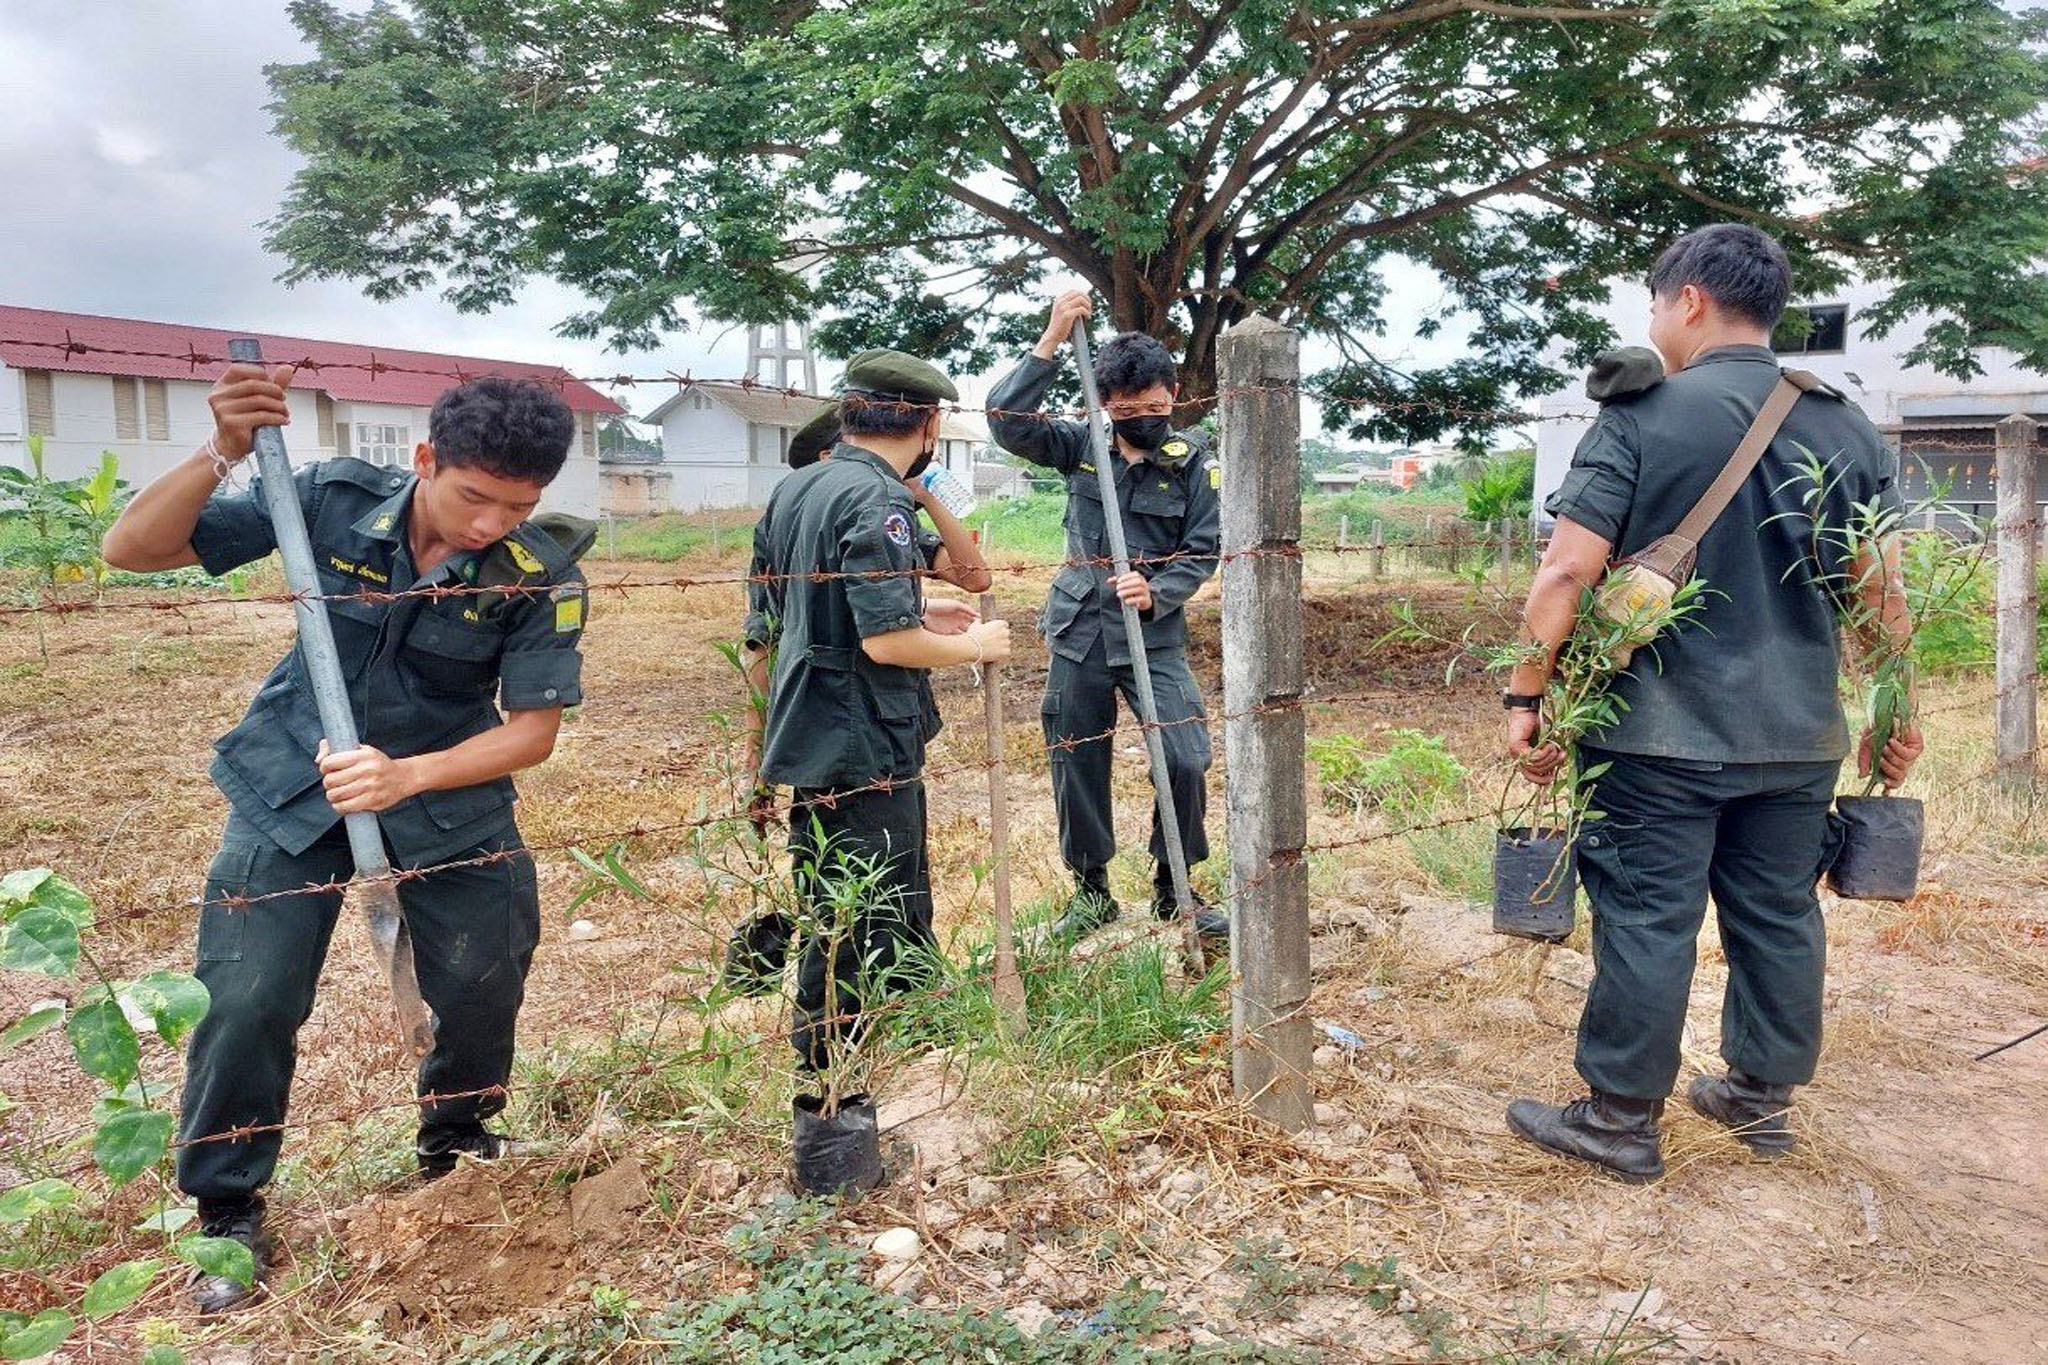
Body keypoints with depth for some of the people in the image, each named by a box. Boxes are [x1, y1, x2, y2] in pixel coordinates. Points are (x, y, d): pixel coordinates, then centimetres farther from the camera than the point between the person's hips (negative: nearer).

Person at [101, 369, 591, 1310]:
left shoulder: (540, 574, -20)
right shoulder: (334, 500, -19)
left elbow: (534, 729, -18)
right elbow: (131, 551, -17)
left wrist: (406, 775, -33)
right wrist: (223, 454, -34)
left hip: (449, 794, 1)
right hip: (295, 785, 0)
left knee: (484, 986, 6)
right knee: (246, 998, -6)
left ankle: (455, 1142, 38)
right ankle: (227, 1210, 19)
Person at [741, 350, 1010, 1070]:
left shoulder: (792, 490, 10)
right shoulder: (876, 501, -18)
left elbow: (764, 631, 16)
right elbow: (887, 640, -24)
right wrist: (975, 646, -8)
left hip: (809, 742, 10)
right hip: (865, 754, -10)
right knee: (864, 933, 0)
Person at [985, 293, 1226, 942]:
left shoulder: (1195, 461, -2)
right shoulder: (1082, 447, 2)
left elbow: (1204, 549, -4)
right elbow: (1006, 420, -10)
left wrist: (1156, 592, -21)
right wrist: (1052, 339, -15)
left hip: (1155, 639, -1)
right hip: (1078, 638, 2)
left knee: (1186, 763, -9)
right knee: (1078, 767, 9)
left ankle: (1172, 891, 13)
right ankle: (1091, 892, 27)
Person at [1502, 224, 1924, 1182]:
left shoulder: (1642, 417, -10)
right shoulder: (1849, 428, 6)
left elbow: (1567, 574, -16)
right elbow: (1882, 593, 8)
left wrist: (1526, 697, -8)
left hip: (1661, 735, -5)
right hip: (1799, 737, 6)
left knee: (1646, 923, 3)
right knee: (1778, 915, 17)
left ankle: (1621, 1122, 14)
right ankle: (1761, 1096, 32)